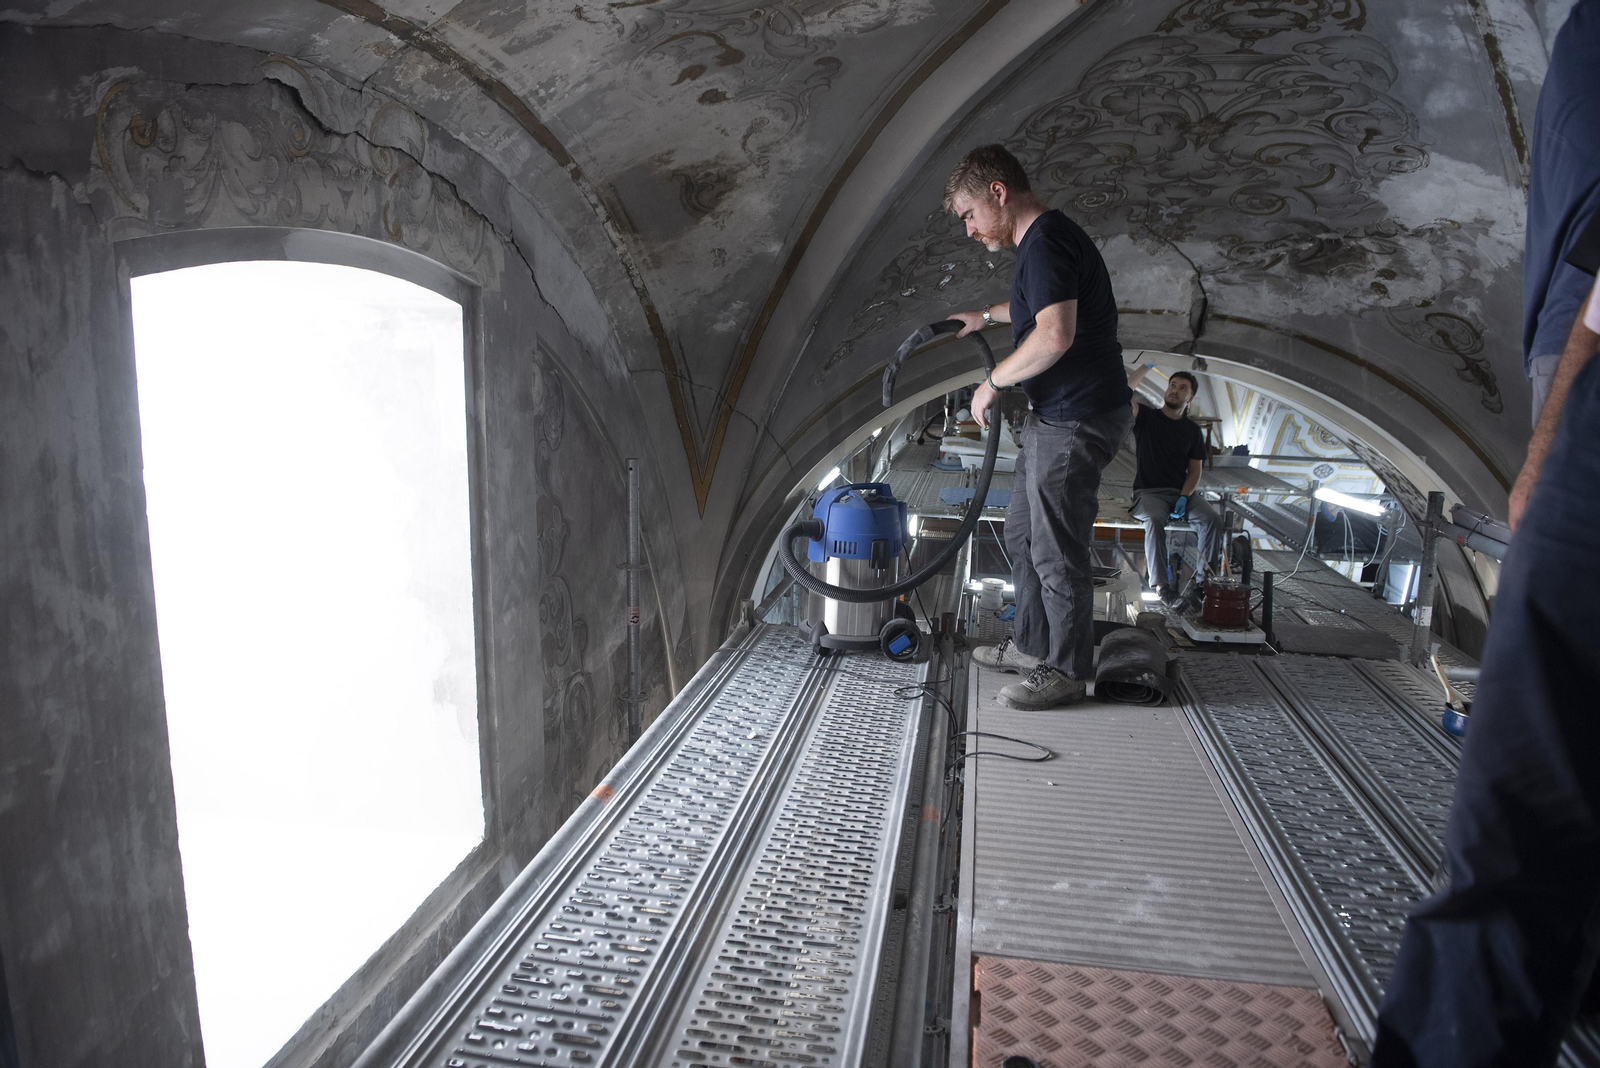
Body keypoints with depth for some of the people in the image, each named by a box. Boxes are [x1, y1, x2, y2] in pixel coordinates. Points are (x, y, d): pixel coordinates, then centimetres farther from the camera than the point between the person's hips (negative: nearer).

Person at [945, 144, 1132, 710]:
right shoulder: (1045, 238, 16)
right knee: (1024, 532, 19)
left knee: (1058, 549, -2)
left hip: (1075, 421, -11)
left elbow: (1055, 334, -31)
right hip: (1057, 416, 11)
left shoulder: (1044, 242, -18)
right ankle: (1033, 645, 31)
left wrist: (994, 381, -19)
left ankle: (1067, 670, 11)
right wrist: (988, 315, 46)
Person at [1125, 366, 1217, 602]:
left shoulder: (1193, 431, 15)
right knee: (1156, 519, -36)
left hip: (1181, 492, 3)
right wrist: (1149, 365, -10)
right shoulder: (1147, 417, 8)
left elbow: (1194, 471, 11)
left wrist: (1184, 498, -8)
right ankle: (1160, 582, -34)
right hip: (1147, 492, -3)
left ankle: (1202, 576, -21)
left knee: (1211, 518, -25)